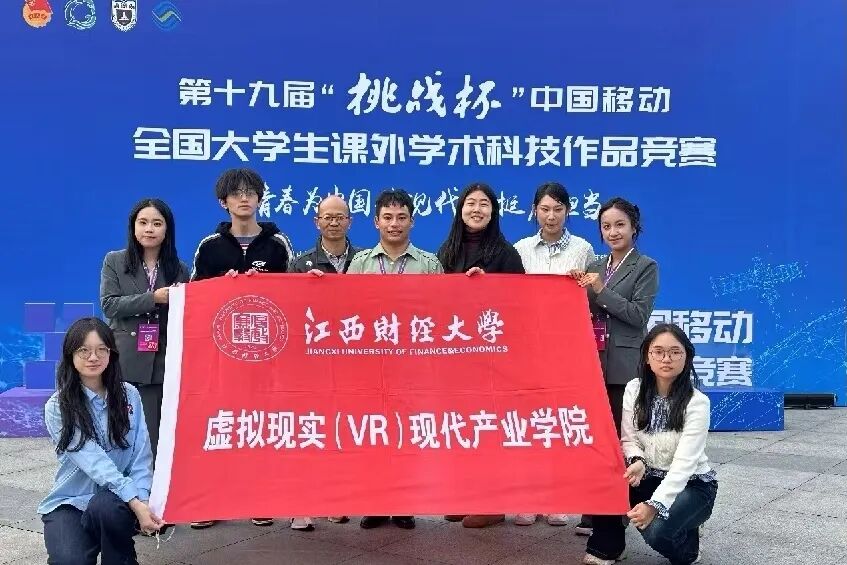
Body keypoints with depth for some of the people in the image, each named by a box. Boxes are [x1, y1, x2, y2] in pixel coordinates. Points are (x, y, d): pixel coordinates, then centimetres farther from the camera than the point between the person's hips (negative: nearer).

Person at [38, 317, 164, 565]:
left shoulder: (129, 395, 0)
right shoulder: (57, 407, -8)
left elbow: (142, 456, -4)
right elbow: (93, 462, -19)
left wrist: (142, 500, -21)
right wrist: (135, 503, -29)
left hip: (114, 501, 2)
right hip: (70, 503, -1)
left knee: (104, 506, -33)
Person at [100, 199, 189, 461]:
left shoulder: (179, 269, 12)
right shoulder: (114, 261, 8)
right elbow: (109, 304, -4)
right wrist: (154, 298, -13)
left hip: (166, 363, 2)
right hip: (127, 364, -1)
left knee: (165, 434, -1)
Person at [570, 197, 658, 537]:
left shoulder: (645, 267, -1)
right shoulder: (594, 267, 14)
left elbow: (639, 315, -10)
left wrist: (600, 290, -15)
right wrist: (579, 290, -4)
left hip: (623, 366, -5)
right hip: (592, 362, 5)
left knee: (618, 437, -1)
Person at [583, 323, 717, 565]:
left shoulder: (697, 402, -20)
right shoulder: (634, 389, -6)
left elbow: (684, 463, -27)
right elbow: (628, 440, -2)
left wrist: (655, 505, -39)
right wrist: (637, 462, -27)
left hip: (692, 484, -4)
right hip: (650, 477, 4)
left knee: (656, 531, -31)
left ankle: (687, 544, 6)